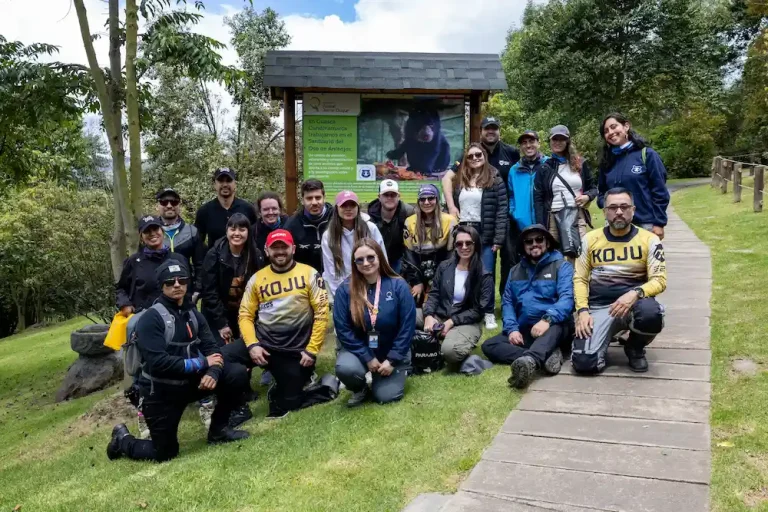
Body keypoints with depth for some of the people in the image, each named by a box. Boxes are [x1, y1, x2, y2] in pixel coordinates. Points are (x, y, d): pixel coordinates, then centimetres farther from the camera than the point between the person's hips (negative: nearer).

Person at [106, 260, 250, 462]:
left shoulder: (193, 314, 2)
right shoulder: (151, 318, -18)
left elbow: (211, 348, -4)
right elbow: (158, 363, -28)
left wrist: (212, 373, -26)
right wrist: (201, 364, -25)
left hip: (188, 382, 5)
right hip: (160, 391, -5)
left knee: (237, 374, -11)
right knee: (164, 453, 3)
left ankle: (218, 429, 7)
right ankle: (123, 440, 32)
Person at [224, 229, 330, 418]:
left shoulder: (309, 274, -3)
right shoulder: (257, 278, 5)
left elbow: (321, 313, -6)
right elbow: (246, 315, 3)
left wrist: (312, 350, -10)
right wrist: (252, 345, -13)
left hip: (296, 350, -2)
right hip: (262, 341, 2)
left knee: (289, 403, 1)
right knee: (221, 359, -22)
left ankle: (300, 376, 34)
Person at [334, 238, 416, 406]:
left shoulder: (399, 286, -12)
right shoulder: (345, 289, -11)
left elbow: (407, 327, -10)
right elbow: (343, 328, -11)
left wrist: (392, 360, -12)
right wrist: (367, 358, -14)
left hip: (392, 351, 0)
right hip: (360, 350, 0)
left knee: (386, 396, -11)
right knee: (345, 368, -30)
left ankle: (399, 370, 23)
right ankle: (360, 389, 6)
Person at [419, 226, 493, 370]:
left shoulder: (484, 276, -4)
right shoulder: (444, 266, 8)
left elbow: (478, 310, -8)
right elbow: (434, 294, 6)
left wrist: (451, 322, -17)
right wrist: (428, 316, -14)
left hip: (467, 323, -4)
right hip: (438, 316, 5)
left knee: (450, 350, -37)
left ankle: (462, 356, -1)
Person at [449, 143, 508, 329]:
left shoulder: (495, 180, 0)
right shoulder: (459, 181, 13)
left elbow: (501, 211, -6)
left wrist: (498, 239, -13)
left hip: (486, 235, -4)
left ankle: (489, 314, 9)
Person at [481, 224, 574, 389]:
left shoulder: (561, 266, 2)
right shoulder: (515, 271, 17)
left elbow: (567, 298, -13)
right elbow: (507, 302, 11)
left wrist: (547, 319, -31)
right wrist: (512, 329, -8)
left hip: (553, 327, -4)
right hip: (524, 330, 5)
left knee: (554, 327, -39)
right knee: (489, 345, -19)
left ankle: (529, 361, -67)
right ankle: (546, 356, -32)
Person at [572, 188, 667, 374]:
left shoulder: (649, 239, 1)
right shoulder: (590, 239, 6)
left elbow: (659, 280, -5)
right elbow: (580, 279, 6)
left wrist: (635, 294, -26)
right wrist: (583, 311, -9)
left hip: (634, 303, 0)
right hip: (598, 307, 0)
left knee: (651, 315, -39)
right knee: (584, 363, -22)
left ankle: (635, 348, 0)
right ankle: (604, 335, 16)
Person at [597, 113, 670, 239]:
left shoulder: (647, 154, -3)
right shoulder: (607, 161, 10)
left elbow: (660, 191, -5)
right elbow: (601, 192, 18)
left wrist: (659, 223, -9)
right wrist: (606, 203, -5)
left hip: (645, 224, -4)